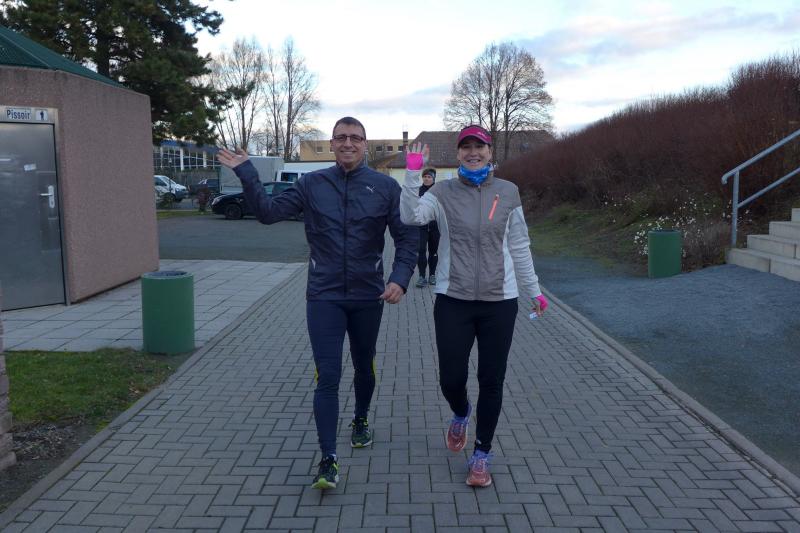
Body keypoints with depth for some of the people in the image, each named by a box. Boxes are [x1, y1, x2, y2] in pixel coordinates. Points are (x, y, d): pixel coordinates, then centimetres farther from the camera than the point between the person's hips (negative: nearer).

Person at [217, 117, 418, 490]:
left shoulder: (386, 187, -4)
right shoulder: (312, 184, -1)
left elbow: (407, 237, -5)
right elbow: (269, 212, -3)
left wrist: (400, 277, -18)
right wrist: (246, 175, -13)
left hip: (368, 297, 1)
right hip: (324, 297, -1)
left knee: (364, 367, 20)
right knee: (327, 377, -5)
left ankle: (361, 420, 47)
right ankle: (328, 460, 2)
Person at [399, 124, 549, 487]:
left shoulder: (507, 192, 4)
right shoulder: (443, 192, 0)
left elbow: (519, 247, 10)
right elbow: (411, 216, -19)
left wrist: (533, 291, 14)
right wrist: (413, 173, -24)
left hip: (500, 301, 1)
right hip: (453, 301, -1)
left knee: (492, 382, 6)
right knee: (451, 379, 2)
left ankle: (481, 456, 25)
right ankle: (461, 415, 40)